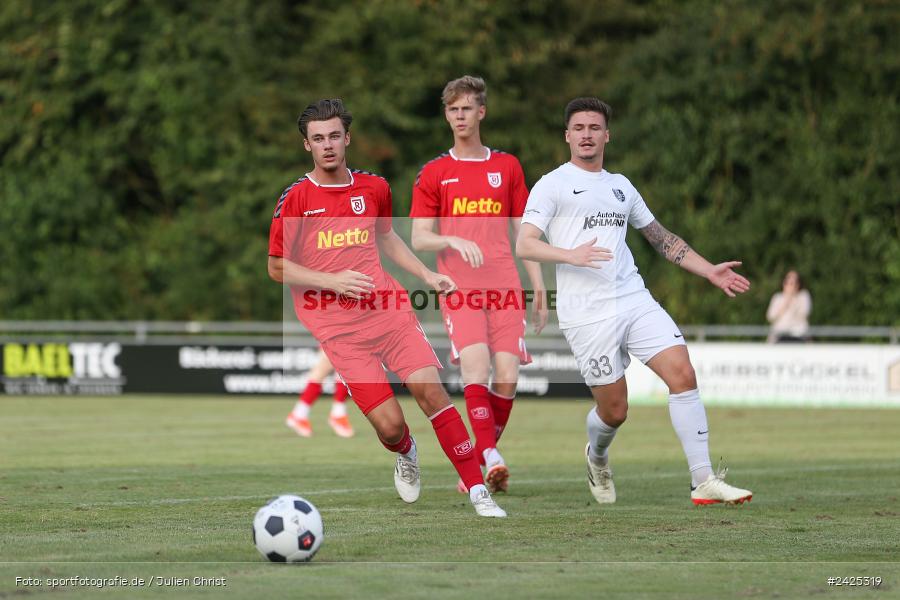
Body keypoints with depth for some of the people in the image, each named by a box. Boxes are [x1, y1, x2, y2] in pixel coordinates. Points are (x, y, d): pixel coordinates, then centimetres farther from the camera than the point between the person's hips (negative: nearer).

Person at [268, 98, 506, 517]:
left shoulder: (373, 188, 9)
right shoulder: (296, 198, -4)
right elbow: (277, 267, 0)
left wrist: (426, 275, 20)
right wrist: (333, 281, -11)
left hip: (388, 308, 3)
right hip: (337, 328, -3)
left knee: (430, 389, -15)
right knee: (390, 425, -11)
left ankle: (478, 492, -9)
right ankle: (406, 454, 28)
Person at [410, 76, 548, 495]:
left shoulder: (507, 167, 14)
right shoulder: (434, 173, 9)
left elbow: (524, 235, 16)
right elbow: (419, 239, 6)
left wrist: (539, 292, 10)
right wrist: (454, 241, -15)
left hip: (505, 287, 2)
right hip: (458, 287, -2)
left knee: (507, 379, -8)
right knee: (475, 369, -21)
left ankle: (477, 464, 7)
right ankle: (490, 459, -26)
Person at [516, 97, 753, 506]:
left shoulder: (620, 186, 20)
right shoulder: (552, 185, 2)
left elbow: (661, 238, 29)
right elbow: (524, 245, -8)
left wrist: (710, 271, 22)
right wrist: (571, 255, -26)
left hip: (635, 300, 5)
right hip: (586, 315, -5)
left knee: (683, 373, -14)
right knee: (613, 411, -3)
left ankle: (704, 482, -13)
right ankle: (597, 458, 34)